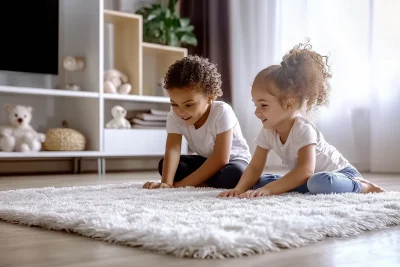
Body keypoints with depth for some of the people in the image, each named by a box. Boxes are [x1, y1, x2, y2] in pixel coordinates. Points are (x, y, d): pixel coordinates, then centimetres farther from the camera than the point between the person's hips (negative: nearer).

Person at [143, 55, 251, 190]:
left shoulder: (222, 112, -31)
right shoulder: (174, 116, -17)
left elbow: (220, 159, -33)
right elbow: (172, 150, -29)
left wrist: (183, 183, -36)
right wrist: (166, 182, -48)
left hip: (234, 160, -4)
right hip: (206, 161, 4)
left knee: (235, 174, -39)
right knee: (164, 164, -16)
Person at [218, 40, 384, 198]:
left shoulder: (304, 130, -28)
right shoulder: (267, 132, -7)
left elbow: (305, 171, -38)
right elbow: (255, 167, -7)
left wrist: (267, 190, -45)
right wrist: (239, 189, -28)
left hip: (340, 173, -8)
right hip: (308, 178, 8)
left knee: (319, 182, -43)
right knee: (260, 182, -6)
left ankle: (361, 186, -13)